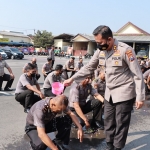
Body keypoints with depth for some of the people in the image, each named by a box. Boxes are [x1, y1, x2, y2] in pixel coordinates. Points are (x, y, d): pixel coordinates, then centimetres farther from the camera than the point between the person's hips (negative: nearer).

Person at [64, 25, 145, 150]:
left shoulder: (125, 50, -20)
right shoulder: (101, 51, -2)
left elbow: (138, 75, -16)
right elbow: (88, 68, 9)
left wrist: (140, 97, -16)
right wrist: (72, 79, 4)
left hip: (124, 93, -6)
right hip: (109, 93, 7)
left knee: (121, 124, 4)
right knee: (108, 122, 16)